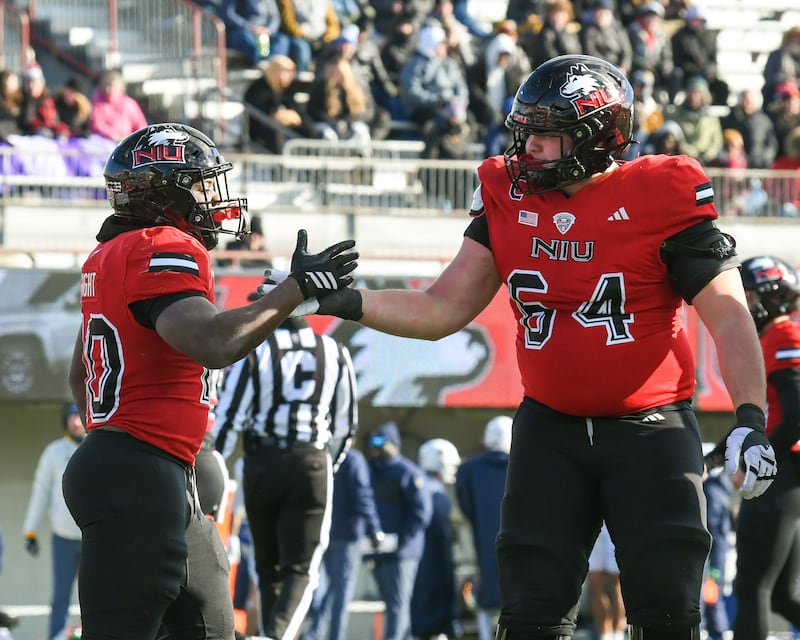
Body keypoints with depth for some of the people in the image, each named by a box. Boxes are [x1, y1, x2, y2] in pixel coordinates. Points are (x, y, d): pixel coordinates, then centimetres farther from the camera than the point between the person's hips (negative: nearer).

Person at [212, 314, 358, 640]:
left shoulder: (253, 352, -4)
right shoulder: (335, 354, 6)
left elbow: (229, 418, -8)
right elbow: (346, 424, 14)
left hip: (262, 465, 0)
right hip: (312, 465, 1)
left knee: (269, 567, 14)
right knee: (300, 570, -1)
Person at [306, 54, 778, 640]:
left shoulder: (660, 200, -12)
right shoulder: (510, 200, 1)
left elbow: (729, 319, -10)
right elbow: (441, 312, 4)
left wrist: (750, 419, -21)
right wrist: (344, 301, -10)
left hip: (650, 431, -4)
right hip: (551, 431, 4)